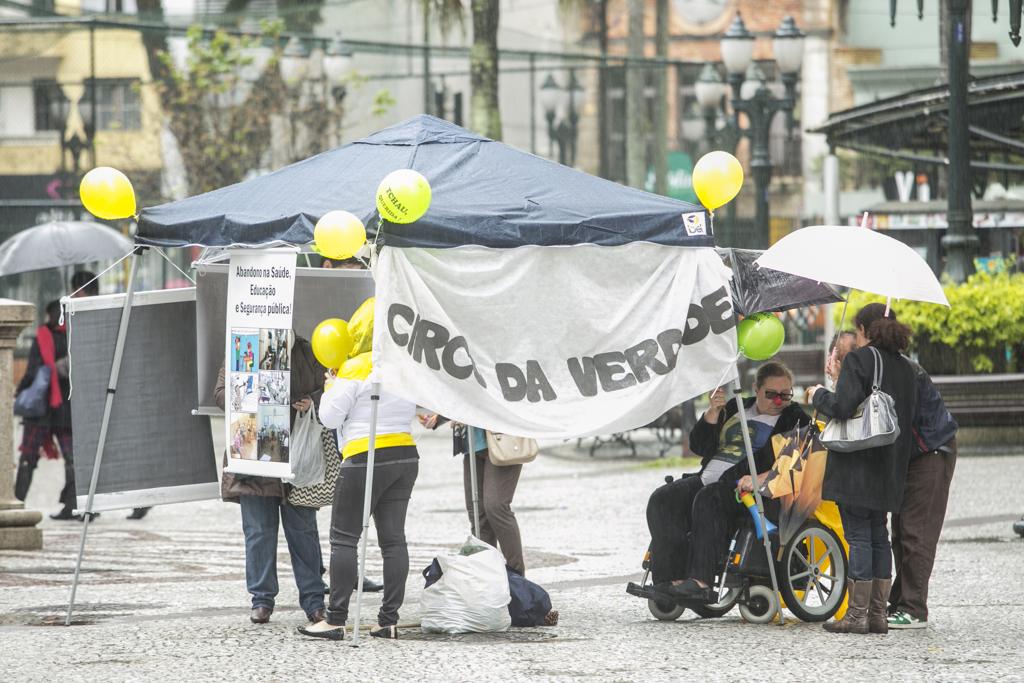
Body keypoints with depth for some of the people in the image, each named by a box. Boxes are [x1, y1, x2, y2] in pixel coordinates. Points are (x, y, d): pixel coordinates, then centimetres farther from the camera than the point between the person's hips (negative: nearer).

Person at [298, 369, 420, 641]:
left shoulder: (354, 374, -11)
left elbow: (330, 417, -9)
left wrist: (331, 385, 5)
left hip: (366, 458, -7)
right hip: (406, 456, 7)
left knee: (343, 537, -1)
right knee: (393, 539, 7)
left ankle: (335, 621, -5)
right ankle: (389, 620, 5)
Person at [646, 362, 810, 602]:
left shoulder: (794, 419, 5)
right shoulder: (736, 408, 23)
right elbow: (699, 446, 18)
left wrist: (761, 479, -27)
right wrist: (713, 412, 2)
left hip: (741, 486, -7)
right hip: (707, 479, 7)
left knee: (708, 499, -36)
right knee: (662, 500, -17)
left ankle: (701, 581, -45)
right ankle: (670, 577, -29)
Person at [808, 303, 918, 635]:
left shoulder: (859, 359, -9)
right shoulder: (905, 367, 13)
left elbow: (842, 406, -19)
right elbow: (910, 415, 13)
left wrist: (818, 394, -1)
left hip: (857, 464, -7)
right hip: (889, 468, 7)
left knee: (858, 536, -6)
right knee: (878, 536, 12)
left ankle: (857, 615, -7)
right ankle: (878, 614, 10)